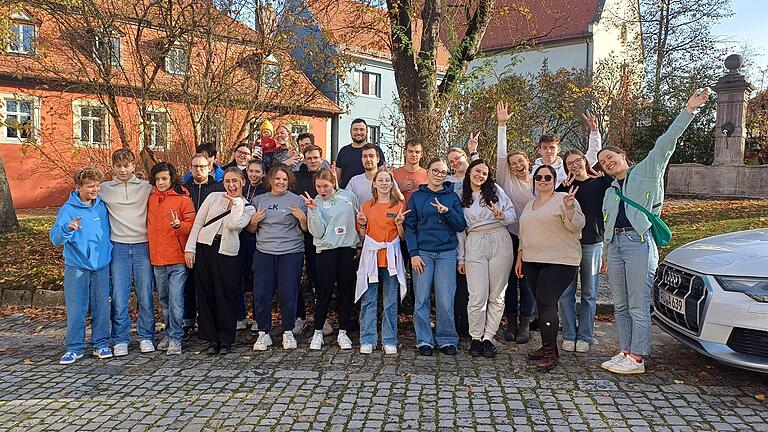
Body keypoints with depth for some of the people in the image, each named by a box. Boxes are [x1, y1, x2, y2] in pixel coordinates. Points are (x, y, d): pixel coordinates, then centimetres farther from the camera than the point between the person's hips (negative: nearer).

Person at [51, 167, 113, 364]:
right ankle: (74, 348, 12)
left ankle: (101, 344, 19)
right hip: (76, 267, -3)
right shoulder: (68, 209, -6)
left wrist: (109, 254, 11)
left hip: (101, 266, 3)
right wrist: (68, 228, -33)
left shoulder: (102, 207, 4)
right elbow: (55, 239, -14)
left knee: (101, 308, 7)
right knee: (76, 310, 0)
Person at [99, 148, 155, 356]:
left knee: (145, 296, 3)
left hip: (143, 246, 0)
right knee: (119, 297, 0)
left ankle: (146, 337, 15)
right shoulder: (104, 189, 9)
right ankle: (120, 340, 12)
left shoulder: (147, 187, 7)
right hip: (118, 247, 0)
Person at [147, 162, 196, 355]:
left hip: (177, 259, -5)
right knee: (164, 301, 14)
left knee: (176, 300, -8)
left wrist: (178, 225, -26)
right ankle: (169, 334, 27)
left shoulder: (183, 199, -5)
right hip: (157, 259, 6)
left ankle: (176, 339, 0)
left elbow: (191, 226, -7)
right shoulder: (151, 199, 11)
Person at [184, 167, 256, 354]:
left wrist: (237, 201, -4)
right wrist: (190, 248, -1)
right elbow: (197, 223, 7)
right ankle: (212, 338, 17)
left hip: (227, 253, -2)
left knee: (226, 297, 1)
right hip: (204, 248, 2)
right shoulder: (213, 197, 10)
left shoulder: (247, 208, 7)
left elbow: (234, 225, -13)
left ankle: (225, 340, 14)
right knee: (205, 295, 5)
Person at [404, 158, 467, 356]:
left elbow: (461, 226, 3)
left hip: (447, 253, 0)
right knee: (421, 299, 1)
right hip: (423, 252, 0)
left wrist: (447, 211, -15)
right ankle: (424, 341, 11)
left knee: (446, 300, 0)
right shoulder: (417, 196, 7)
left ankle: (447, 340, 13)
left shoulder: (452, 197, 9)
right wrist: (413, 253, -5)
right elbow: (410, 226, 4)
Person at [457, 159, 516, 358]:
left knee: (497, 294, 3)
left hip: (500, 243, 0)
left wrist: (502, 217, -15)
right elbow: (460, 229, 13)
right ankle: (476, 337, 9)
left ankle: (489, 337, 13)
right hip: (474, 245, 0)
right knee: (477, 295, -6)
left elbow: (512, 214, 8)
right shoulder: (461, 197, 12)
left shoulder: (495, 190, 9)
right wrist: (461, 258, 10)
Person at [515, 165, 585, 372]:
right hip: (532, 261, 7)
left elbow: (576, 225, -12)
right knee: (542, 304, 8)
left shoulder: (563, 199, -2)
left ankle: (550, 352, -5)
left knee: (547, 303, -13)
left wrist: (569, 208, -28)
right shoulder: (529, 205, 20)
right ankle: (547, 347, 16)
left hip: (559, 261, -7)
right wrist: (520, 258, 22)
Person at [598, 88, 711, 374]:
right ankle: (625, 352, 18)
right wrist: (605, 254, 26)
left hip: (639, 243, -7)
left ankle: (637, 358, 1)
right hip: (615, 244, 7)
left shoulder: (645, 172, 6)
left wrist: (688, 110, -12)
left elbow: (666, 143, -4)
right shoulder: (609, 192, 22)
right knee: (620, 305, 9)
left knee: (638, 305, -5)